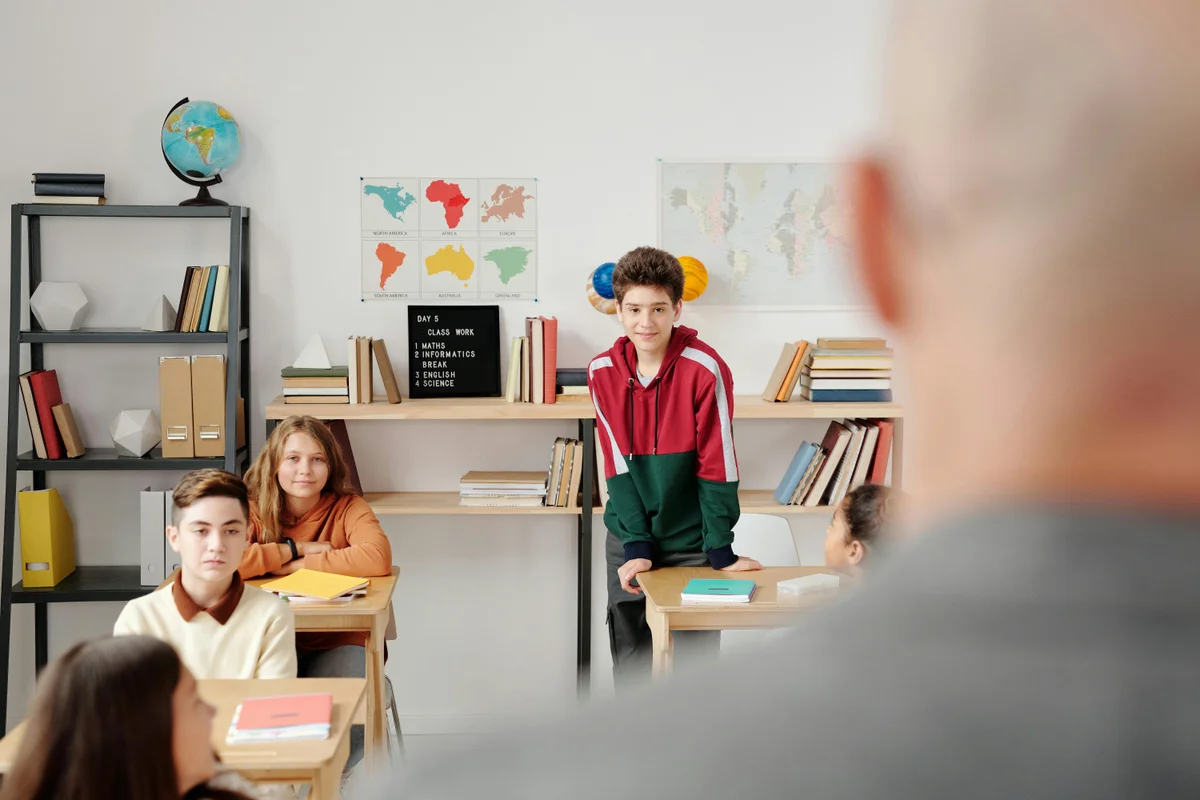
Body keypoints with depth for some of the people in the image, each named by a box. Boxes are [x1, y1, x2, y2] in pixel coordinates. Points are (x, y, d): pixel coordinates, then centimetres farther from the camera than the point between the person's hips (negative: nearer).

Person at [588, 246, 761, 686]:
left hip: (690, 540, -3)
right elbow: (618, 466, -4)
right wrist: (635, 544, -10)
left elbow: (716, 465, -13)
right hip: (629, 539, 3)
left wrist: (721, 549, -10)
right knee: (630, 660, 11)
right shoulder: (602, 371, -5)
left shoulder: (705, 369, -15)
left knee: (696, 656, 3)